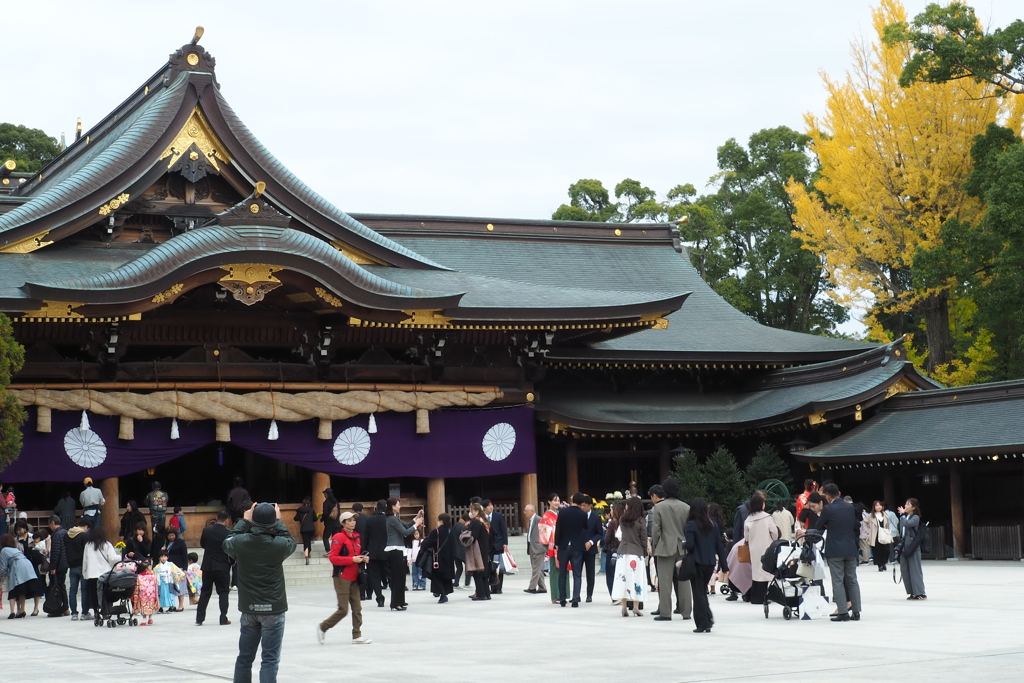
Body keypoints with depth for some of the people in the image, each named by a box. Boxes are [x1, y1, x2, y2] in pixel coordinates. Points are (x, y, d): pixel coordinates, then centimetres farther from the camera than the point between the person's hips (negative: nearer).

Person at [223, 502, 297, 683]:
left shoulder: (240, 542, -9)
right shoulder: (279, 545, -15)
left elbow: (227, 543, 15)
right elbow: (290, 543, 10)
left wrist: (244, 521, 20)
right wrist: (279, 522, 19)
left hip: (248, 609, 3)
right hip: (273, 609, -3)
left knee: (244, 658, 14)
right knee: (270, 659, -2)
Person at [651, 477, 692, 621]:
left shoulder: (659, 507, -7)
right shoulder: (686, 508, 0)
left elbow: (656, 529, -7)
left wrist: (654, 547, 3)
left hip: (665, 548, -3)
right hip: (682, 548, 3)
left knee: (665, 581, -1)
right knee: (683, 581, 8)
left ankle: (665, 613, -3)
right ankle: (686, 612, 12)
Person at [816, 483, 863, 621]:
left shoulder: (828, 509, -11)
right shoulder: (850, 507, 4)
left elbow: (818, 527, 0)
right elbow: (857, 526, 10)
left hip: (835, 550, -5)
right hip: (851, 549, 5)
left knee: (838, 581, -1)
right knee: (852, 580, 10)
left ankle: (843, 612, -5)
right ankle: (856, 611, 10)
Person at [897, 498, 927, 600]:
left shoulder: (915, 518, -6)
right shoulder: (904, 517, 14)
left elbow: (907, 524, -24)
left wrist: (902, 514, -10)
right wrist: (899, 545, 14)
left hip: (912, 546, -7)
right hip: (904, 546, 8)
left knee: (915, 570, -6)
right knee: (904, 570, 5)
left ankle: (921, 593, -3)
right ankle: (912, 592, 11)